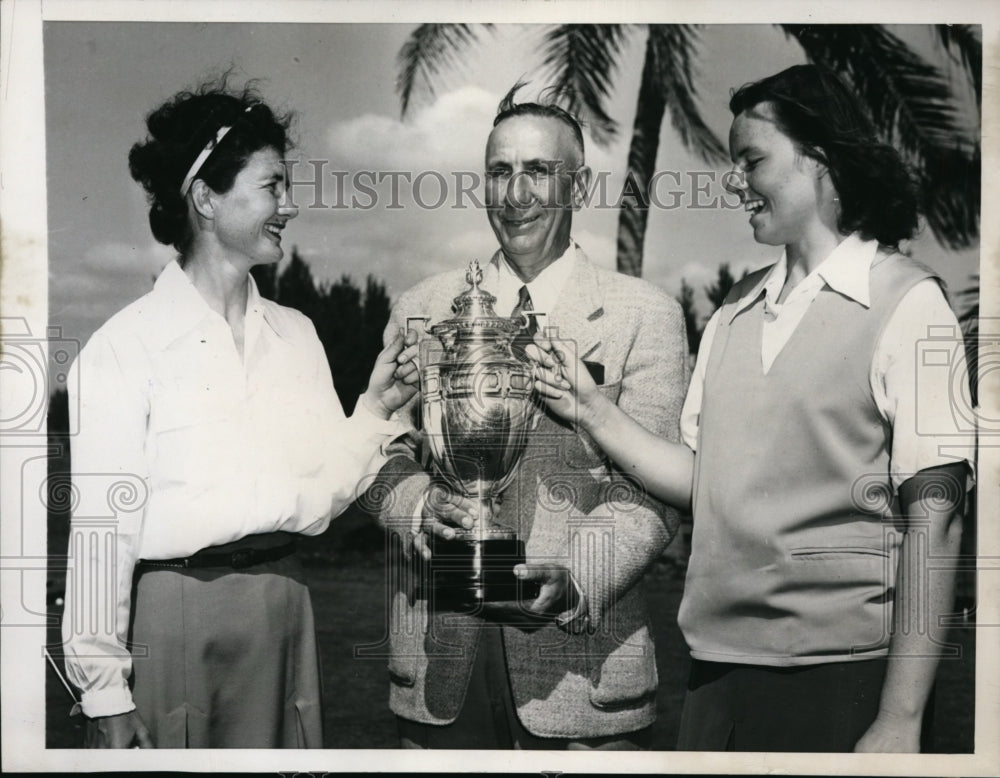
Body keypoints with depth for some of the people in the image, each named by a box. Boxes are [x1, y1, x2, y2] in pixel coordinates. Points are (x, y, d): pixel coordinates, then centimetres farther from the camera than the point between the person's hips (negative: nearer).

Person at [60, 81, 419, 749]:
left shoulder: (296, 334, 7)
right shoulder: (125, 347, -9)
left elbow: (322, 498, 5)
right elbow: (101, 531, -9)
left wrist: (375, 410, -9)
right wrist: (105, 694, -9)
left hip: (284, 611, 5)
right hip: (173, 613, -5)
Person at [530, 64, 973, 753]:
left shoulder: (906, 301, -7)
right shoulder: (735, 312, 11)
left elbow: (932, 515, -13)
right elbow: (704, 482, 11)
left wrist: (900, 720, -17)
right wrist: (593, 411, -1)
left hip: (837, 671, -5)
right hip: (718, 662, 5)